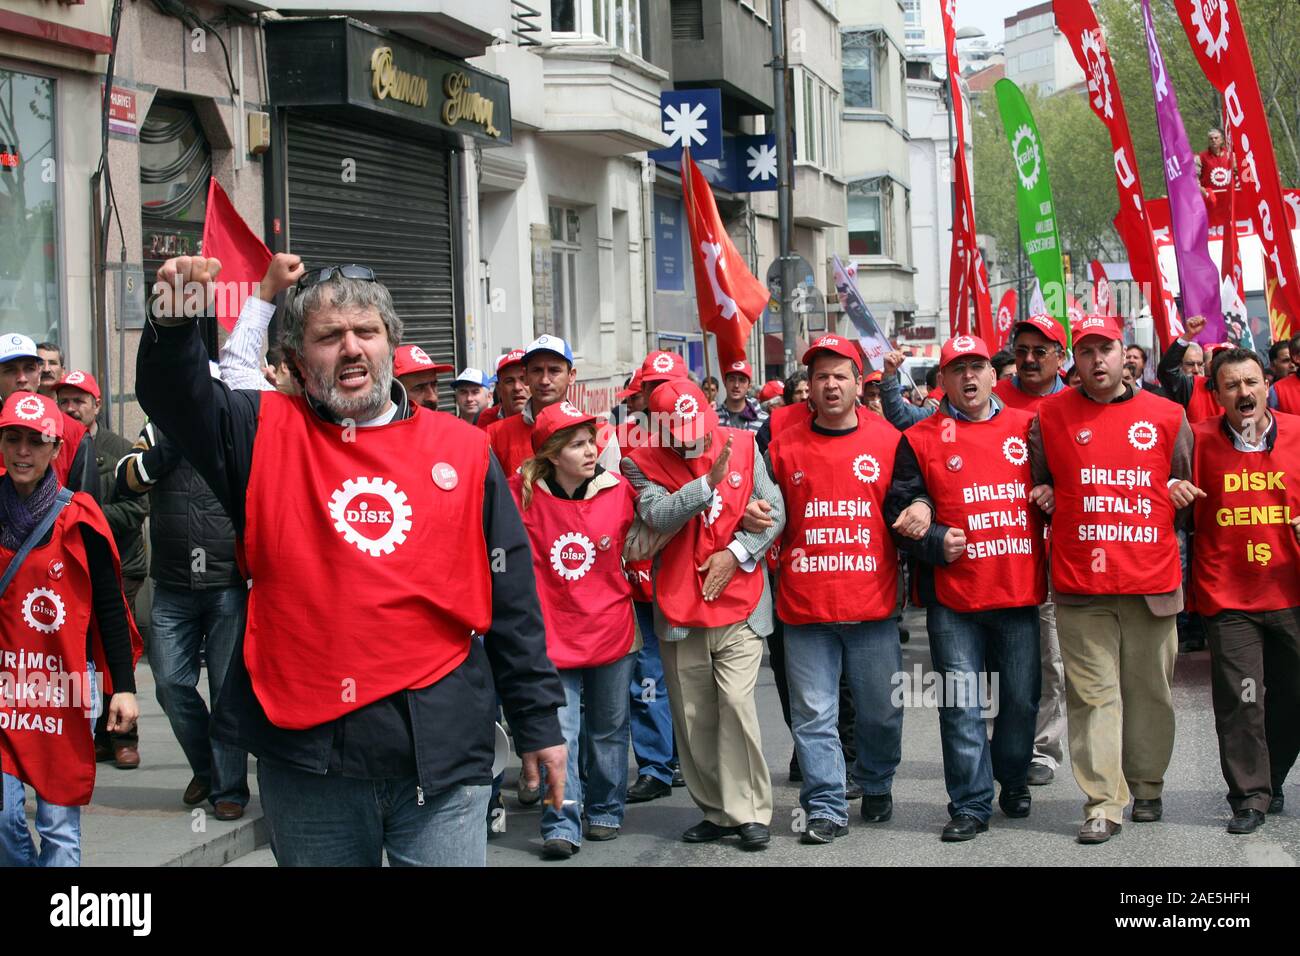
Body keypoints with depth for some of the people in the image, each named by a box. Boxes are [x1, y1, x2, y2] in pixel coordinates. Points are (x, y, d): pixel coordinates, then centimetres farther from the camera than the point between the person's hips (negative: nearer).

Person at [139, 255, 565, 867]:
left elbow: (512, 600, 8)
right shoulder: (268, 435, 6)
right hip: (304, 751, 0)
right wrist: (171, 323, -31)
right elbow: (175, 398, -11)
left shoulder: (464, 451, 6)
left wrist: (538, 721, 8)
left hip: (441, 751, 0)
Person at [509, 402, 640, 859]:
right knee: (560, 732, -5)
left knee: (608, 730, 13)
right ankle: (562, 826, -2)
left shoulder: (618, 491, -5)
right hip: (555, 636, -2)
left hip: (611, 629, 2)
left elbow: (634, 547, 11)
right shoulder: (523, 495, -9)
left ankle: (606, 812, 28)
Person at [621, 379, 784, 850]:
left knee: (737, 705, -12)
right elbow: (660, 517, -18)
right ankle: (716, 811, 20)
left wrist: (737, 552, -11)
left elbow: (775, 512, 1)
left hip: (739, 606, -1)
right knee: (693, 718, 6)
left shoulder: (742, 447, 1)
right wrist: (709, 481, -26)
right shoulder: (643, 464, -2)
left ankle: (750, 812, -1)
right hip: (679, 611, 1)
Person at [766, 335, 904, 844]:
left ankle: (876, 784, 34)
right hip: (805, 606, 0)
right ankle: (826, 808, 10)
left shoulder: (888, 441, 4)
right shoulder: (784, 446, 5)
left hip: (872, 605, 0)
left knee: (881, 709, 10)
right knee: (814, 714, 2)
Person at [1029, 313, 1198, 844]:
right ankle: (1103, 804, 0)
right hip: (1081, 584, -1)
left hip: (1152, 581, 1)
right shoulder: (1050, 416, 6)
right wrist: (1044, 497, 0)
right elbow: (1037, 482, 18)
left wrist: (1181, 494, 0)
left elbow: (1186, 486, 19)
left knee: (1150, 691, 9)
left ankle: (1146, 787, 25)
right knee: (1094, 693, -2)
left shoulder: (1167, 416, 8)